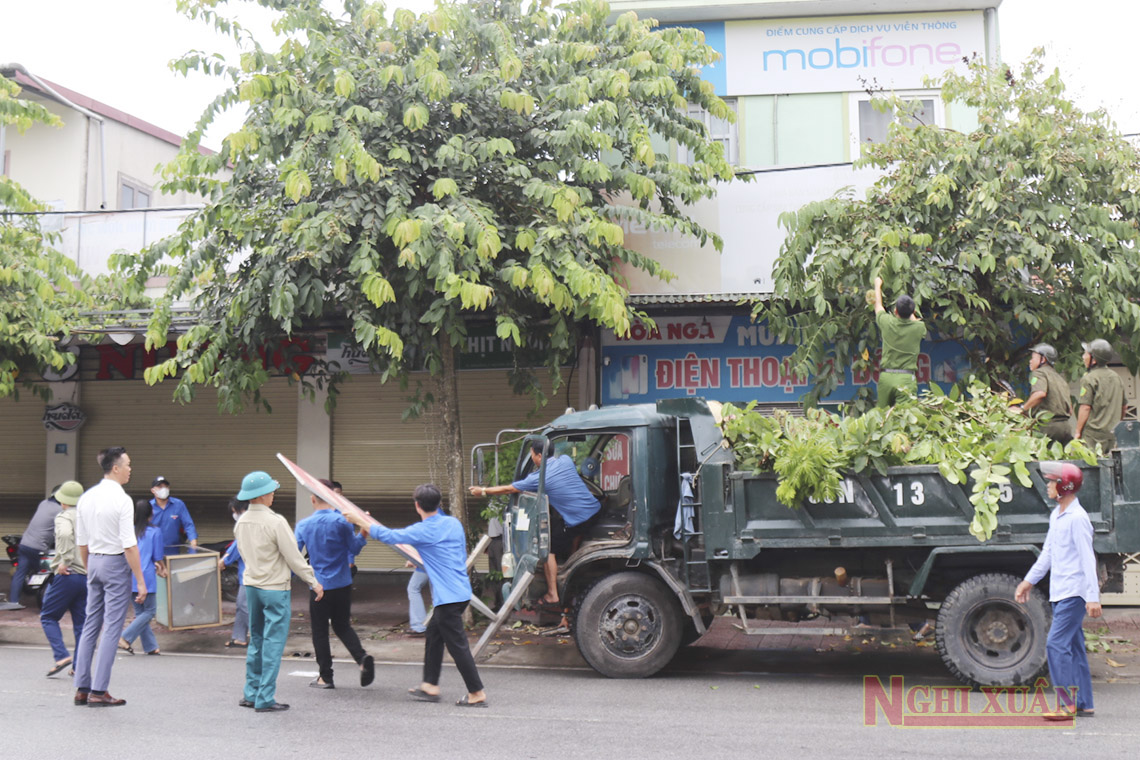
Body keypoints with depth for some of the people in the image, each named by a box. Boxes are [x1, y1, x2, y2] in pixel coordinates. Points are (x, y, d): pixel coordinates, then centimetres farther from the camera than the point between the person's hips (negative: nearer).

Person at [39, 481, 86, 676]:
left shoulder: (63, 517, -5)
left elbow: (65, 534, -28)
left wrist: (64, 562, -21)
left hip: (67, 575, -6)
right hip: (88, 577, 6)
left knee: (48, 617, 8)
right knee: (81, 622, 10)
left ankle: (61, 655, -8)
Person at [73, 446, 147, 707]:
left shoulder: (86, 498, 8)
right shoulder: (121, 499, -15)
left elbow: (82, 542, 13)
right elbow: (129, 545, -18)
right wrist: (141, 581, -15)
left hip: (93, 561, 8)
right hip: (116, 563, -7)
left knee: (91, 625, 13)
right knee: (112, 627, -2)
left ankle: (82, 688, 18)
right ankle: (99, 691, 0)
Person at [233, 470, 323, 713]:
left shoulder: (241, 522, 4)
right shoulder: (275, 522, -18)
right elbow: (294, 557, -15)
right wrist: (313, 582, -6)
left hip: (251, 586, 7)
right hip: (275, 588, -7)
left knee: (256, 640, 17)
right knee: (273, 642, -1)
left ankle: (251, 693, 22)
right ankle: (265, 698, 1)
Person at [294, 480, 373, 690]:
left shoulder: (303, 525, -3)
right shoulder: (342, 521, -8)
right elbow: (354, 549, -3)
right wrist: (364, 534, 6)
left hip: (319, 586, -1)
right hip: (343, 585, 1)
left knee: (320, 631, 11)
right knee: (342, 626, 17)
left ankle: (325, 676, 14)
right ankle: (362, 657, -5)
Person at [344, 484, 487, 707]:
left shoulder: (422, 531, -13)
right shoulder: (454, 523, 8)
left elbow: (387, 535, -3)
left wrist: (359, 520, 10)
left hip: (448, 596, -8)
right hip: (461, 590, 8)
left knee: (457, 644, -2)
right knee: (433, 636, 18)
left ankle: (477, 693, 1)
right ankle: (430, 686, 25)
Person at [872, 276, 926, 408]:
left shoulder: (887, 323, -1)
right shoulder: (919, 328, -1)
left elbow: (878, 305, 22)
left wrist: (878, 285, 39)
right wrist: (909, 311, 45)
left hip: (886, 377, 1)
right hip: (907, 379, -1)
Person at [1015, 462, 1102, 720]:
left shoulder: (1077, 518, -16)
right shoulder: (1056, 515, 14)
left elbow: (1087, 559, -19)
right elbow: (1048, 552, 22)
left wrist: (1093, 597, -22)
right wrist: (1029, 580, 25)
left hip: (1074, 593, -10)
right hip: (1060, 592, 10)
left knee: (1057, 644, -12)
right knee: (1073, 646, 12)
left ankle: (1067, 704, -6)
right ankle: (1084, 704, 18)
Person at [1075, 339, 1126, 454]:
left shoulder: (1089, 379, -10)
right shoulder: (1116, 377, 13)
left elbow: (1085, 407, -14)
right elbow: (1123, 406, 19)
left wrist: (1078, 432, -9)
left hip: (1093, 435, -7)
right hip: (1112, 434, 7)